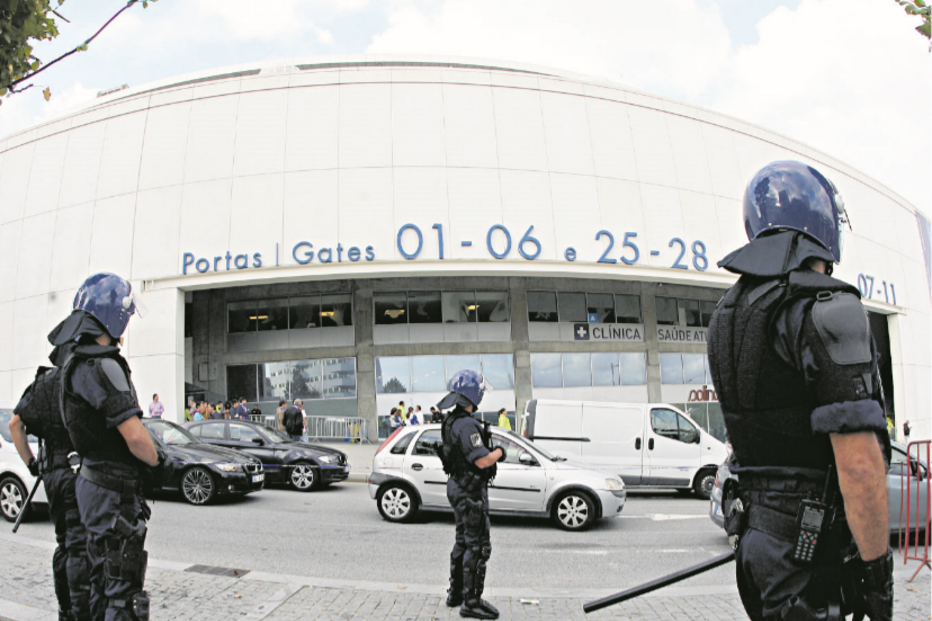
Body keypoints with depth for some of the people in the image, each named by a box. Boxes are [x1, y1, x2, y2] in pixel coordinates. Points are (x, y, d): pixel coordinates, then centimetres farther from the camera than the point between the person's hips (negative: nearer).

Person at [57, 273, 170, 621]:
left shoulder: (77, 362, 11)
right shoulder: (102, 365, -21)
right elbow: (134, 435, -27)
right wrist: (158, 463, -6)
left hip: (94, 484, 10)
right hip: (114, 491, -10)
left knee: (104, 584, 22)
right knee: (124, 590, -1)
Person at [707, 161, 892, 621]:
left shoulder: (727, 314, 9)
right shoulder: (828, 309, -18)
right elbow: (859, 464, -23)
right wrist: (877, 566, -12)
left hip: (758, 527, 8)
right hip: (810, 548, -8)